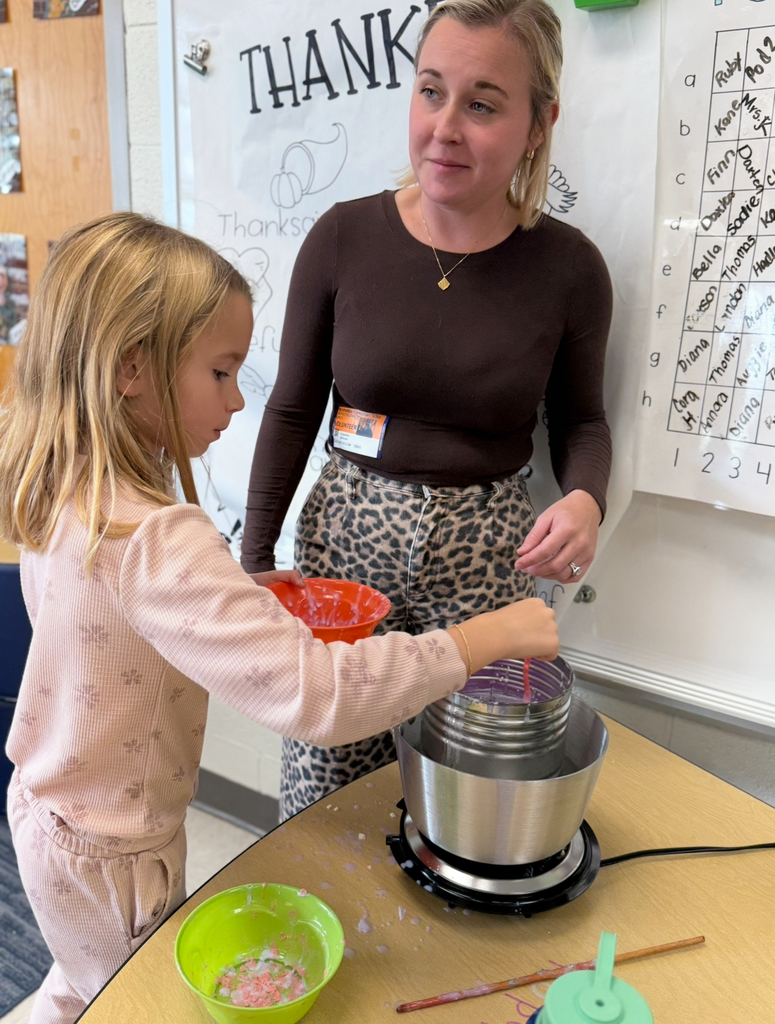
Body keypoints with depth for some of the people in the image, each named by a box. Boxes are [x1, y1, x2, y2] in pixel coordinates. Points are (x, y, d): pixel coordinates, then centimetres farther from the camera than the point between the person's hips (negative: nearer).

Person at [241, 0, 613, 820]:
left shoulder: (568, 268, -5)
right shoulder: (343, 238, -5)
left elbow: (579, 420, 8)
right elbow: (293, 409, 2)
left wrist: (584, 500, -14)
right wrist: (253, 564, 2)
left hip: (485, 560, 0)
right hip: (345, 538, 1)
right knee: (321, 798, 10)